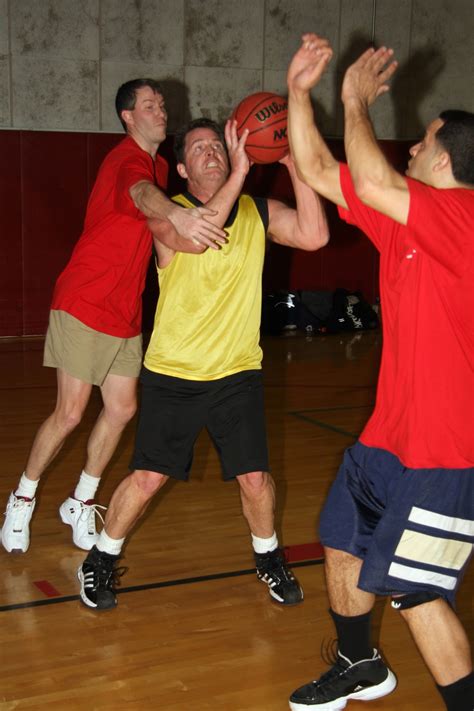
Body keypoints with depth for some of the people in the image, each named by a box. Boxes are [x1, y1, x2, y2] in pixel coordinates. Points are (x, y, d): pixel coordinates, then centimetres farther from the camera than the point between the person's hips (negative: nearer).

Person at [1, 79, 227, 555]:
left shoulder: (159, 165, 11)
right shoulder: (127, 159, -18)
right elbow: (141, 193, -42)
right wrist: (177, 214, -64)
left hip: (125, 312, 8)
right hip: (84, 306, -8)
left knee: (122, 409, 7)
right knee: (70, 413, -4)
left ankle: (80, 503, 24)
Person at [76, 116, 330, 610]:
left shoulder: (259, 212, 0)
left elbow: (314, 235, -18)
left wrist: (294, 164, -21)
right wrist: (239, 174, -33)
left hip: (238, 373, 2)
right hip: (172, 374, -2)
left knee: (255, 479, 2)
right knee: (147, 478, -1)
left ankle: (268, 557, 30)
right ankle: (101, 561, 23)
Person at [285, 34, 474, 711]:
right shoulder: (407, 213, 6)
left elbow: (371, 181, -30)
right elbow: (320, 171, 10)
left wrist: (357, 101, -15)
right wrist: (300, 90, 6)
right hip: (390, 429, 9)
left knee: (411, 590, -6)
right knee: (344, 547, 21)